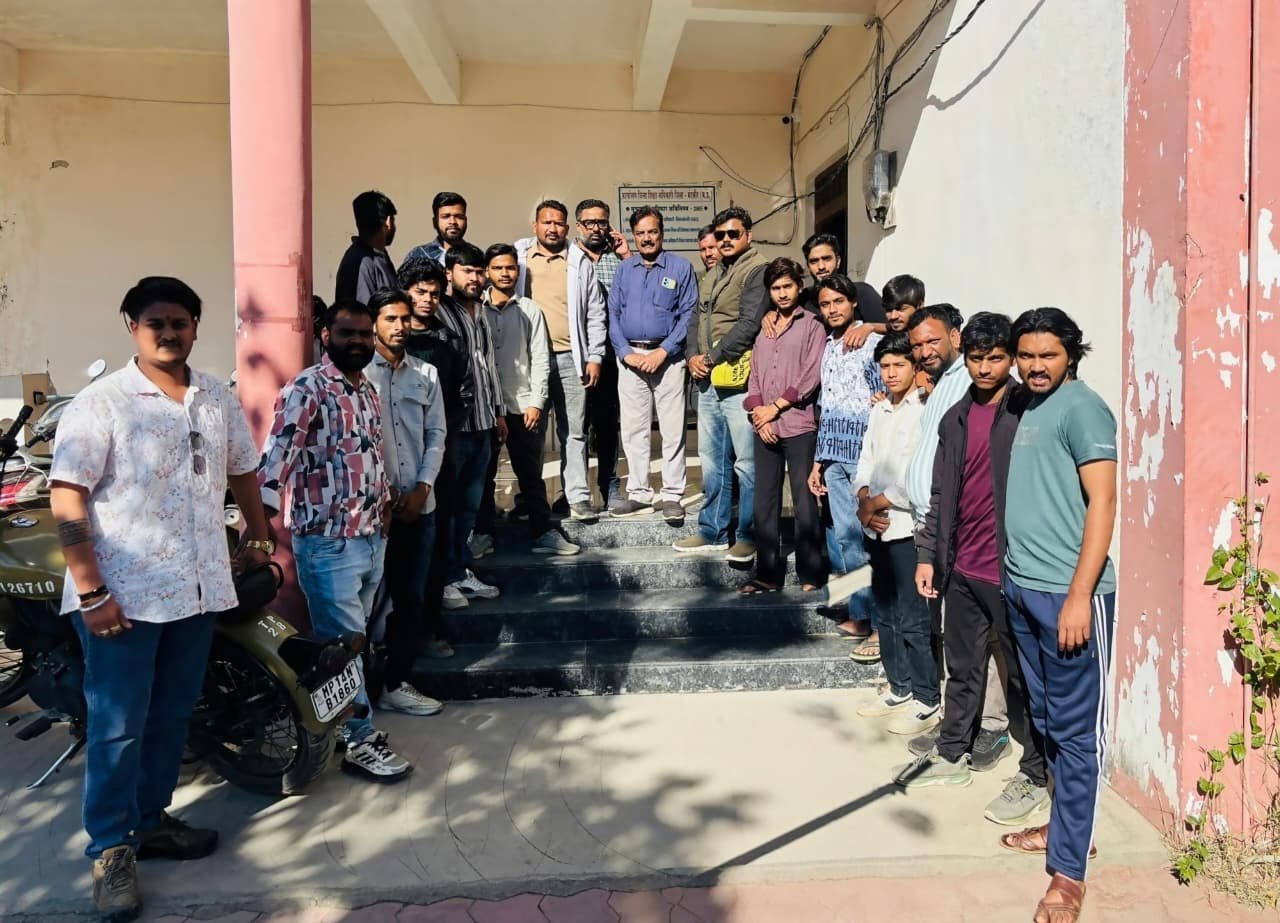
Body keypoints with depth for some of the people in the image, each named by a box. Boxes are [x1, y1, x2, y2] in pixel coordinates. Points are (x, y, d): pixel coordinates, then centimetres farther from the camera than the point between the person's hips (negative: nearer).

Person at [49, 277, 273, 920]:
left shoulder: (218, 399, 8)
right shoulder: (100, 403, -10)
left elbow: (242, 470, 22)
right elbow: (67, 501, -13)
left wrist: (258, 536, 25)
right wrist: (91, 592, -18)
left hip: (198, 591, 5)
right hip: (124, 595, -5)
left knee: (172, 716, 15)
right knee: (118, 725, 3)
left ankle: (151, 820, 31)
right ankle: (110, 849, 18)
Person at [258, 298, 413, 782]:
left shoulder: (368, 389, 12)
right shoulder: (306, 389, -14)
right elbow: (277, 454, -24)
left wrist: (385, 503, 22)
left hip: (372, 537, 8)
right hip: (328, 542, -8)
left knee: (352, 641, 18)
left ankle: (335, 726, 33)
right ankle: (357, 741, 14)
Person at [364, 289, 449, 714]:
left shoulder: (426, 373, 10)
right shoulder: (357, 372, -4)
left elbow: (436, 434, 9)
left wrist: (421, 488, -3)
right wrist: (382, 492, -9)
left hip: (419, 503, 4)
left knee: (411, 597, 9)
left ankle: (396, 683, 20)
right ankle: (368, 685, 17)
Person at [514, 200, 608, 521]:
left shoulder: (581, 262, 8)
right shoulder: (517, 257, 8)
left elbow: (595, 314, 7)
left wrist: (594, 357, 1)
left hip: (570, 358, 0)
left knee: (573, 431, 1)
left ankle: (578, 497, 6)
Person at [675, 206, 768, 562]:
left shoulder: (757, 270, -6)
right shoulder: (715, 272, 20)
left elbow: (748, 325, -16)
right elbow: (698, 319, 20)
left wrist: (711, 357, -12)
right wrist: (693, 355, 2)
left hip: (739, 379, -8)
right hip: (707, 380, 9)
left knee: (746, 462, -3)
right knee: (712, 460, 13)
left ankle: (748, 536, 7)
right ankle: (711, 532, 23)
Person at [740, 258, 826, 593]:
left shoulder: (812, 326, 2)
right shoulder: (763, 329, 18)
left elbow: (810, 377, -7)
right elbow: (754, 378, 14)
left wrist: (774, 408, -7)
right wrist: (758, 414, -1)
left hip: (799, 426, -5)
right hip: (765, 428, 5)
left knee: (804, 503, -4)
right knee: (765, 503, 6)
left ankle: (810, 576, 3)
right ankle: (768, 574, 13)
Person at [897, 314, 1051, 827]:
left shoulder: (1027, 414, -9)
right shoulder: (955, 419, 11)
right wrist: (928, 554, 13)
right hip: (962, 568, 6)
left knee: (1025, 675, 7)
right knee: (962, 668, 18)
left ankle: (1036, 777, 20)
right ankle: (951, 755, 33)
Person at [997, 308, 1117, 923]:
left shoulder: (1081, 406, -9)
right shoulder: (1026, 408, 14)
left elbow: (1102, 503, -14)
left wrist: (1079, 595, -19)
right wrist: (1015, 575, 13)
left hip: (1067, 592, -8)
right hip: (1021, 587, 8)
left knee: (1076, 728, 1)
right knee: (1047, 718, 17)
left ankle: (1068, 869, 9)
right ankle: (1066, 824, 33)